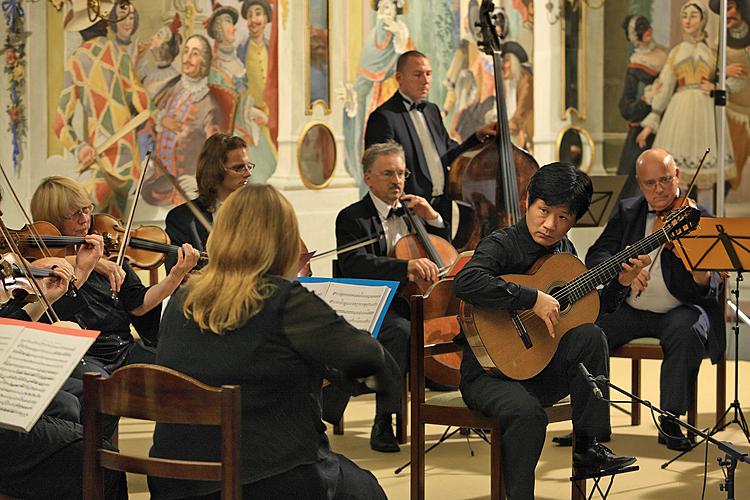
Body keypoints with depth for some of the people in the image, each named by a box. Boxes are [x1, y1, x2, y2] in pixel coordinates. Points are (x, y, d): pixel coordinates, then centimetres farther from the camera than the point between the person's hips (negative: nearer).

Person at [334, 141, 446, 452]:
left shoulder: (411, 212, 19)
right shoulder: (352, 217, -1)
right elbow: (354, 264, -21)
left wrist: (432, 218, 5)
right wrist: (406, 266, -37)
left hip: (414, 303, 6)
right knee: (401, 330, -38)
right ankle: (383, 423, -32)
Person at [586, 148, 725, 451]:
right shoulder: (626, 212, 7)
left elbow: (710, 289, -10)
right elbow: (595, 257, -2)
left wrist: (702, 276, -36)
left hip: (680, 310, -3)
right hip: (629, 310, 3)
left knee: (688, 331, -35)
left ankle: (670, 421, -20)